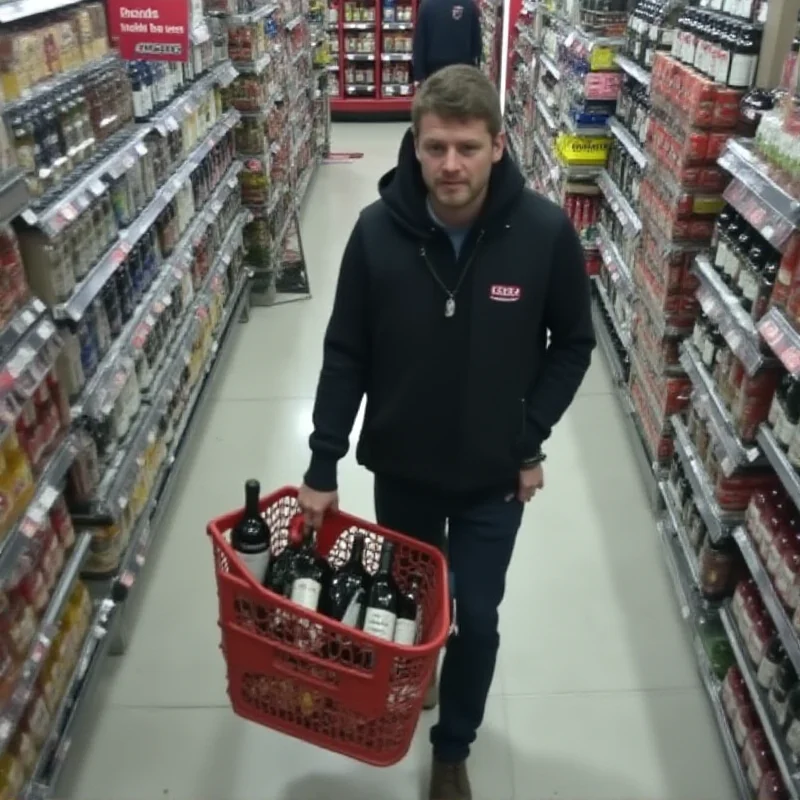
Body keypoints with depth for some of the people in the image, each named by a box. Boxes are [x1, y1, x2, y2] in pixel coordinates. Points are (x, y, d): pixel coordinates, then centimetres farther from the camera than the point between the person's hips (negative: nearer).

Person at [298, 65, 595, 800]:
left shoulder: (546, 231, -18)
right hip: (400, 465, 1)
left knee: (475, 617, 11)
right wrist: (323, 468, -8)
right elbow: (346, 354, -8)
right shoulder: (378, 230, -16)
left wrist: (531, 442, -8)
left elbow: (573, 344, -4)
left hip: (495, 473, -1)